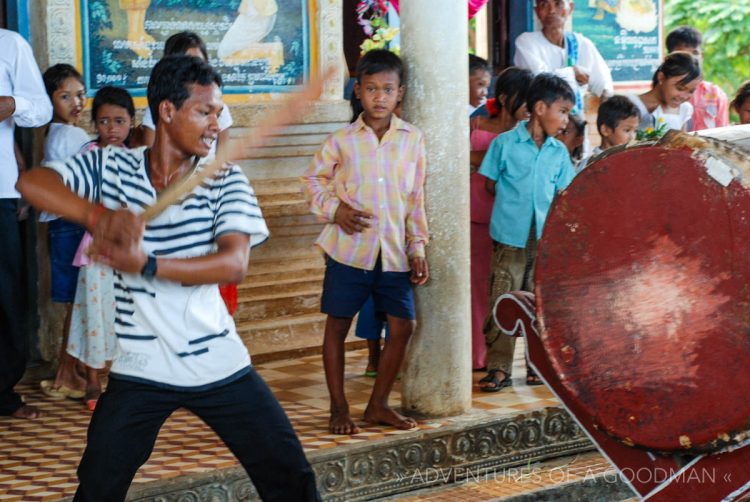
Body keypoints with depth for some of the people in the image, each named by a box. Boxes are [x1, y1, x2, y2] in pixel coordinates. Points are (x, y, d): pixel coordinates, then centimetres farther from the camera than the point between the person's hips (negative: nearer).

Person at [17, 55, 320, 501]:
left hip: (218, 361, 1)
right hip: (140, 369, 0)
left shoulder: (225, 180, -2)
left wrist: (146, 265, -28)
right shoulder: (111, 167, -2)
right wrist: (99, 214, -34)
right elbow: (31, 182, -16)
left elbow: (235, 263, -17)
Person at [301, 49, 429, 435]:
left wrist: (417, 248, 7)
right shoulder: (342, 141, -2)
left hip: (394, 252, 2)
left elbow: (416, 199, 9)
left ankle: (378, 404, 18)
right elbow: (313, 179, 10)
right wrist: (334, 208, -8)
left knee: (403, 326, 2)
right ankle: (338, 408, 15)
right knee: (337, 325, 3)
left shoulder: (413, 140, 3)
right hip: (349, 248, -2)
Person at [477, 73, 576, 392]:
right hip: (510, 237, -4)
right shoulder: (505, 143, -2)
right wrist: (513, 202, 0)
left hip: (546, 239, 4)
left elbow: (562, 194, 12)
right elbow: (491, 183, 5)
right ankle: (499, 368, 0)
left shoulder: (559, 152, 9)